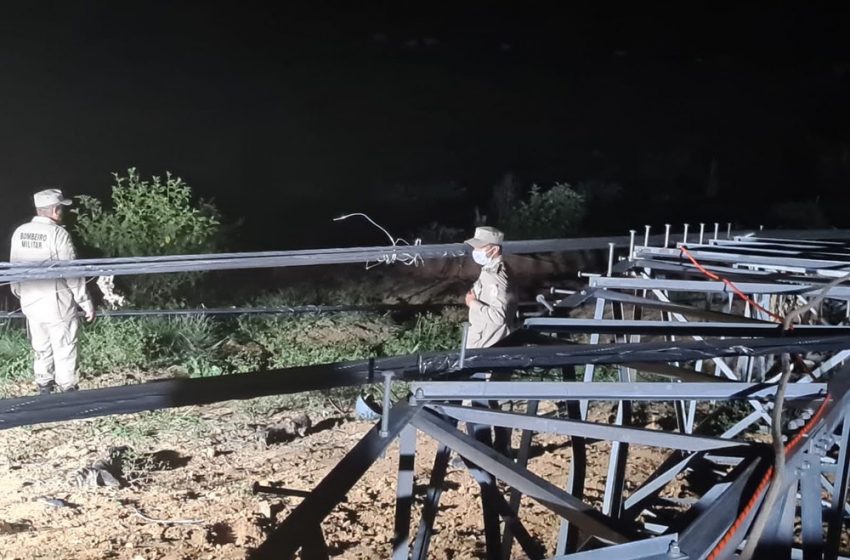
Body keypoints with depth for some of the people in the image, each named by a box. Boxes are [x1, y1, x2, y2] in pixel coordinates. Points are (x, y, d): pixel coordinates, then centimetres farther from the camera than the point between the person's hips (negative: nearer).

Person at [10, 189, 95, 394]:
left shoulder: (19, 233, 2)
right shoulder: (58, 234, -18)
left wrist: (20, 293, 27)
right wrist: (87, 304, -10)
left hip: (31, 304, 7)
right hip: (58, 306, -6)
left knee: (41, 350, 19)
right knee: (64, 352, 5)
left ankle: (44, 389, 28)